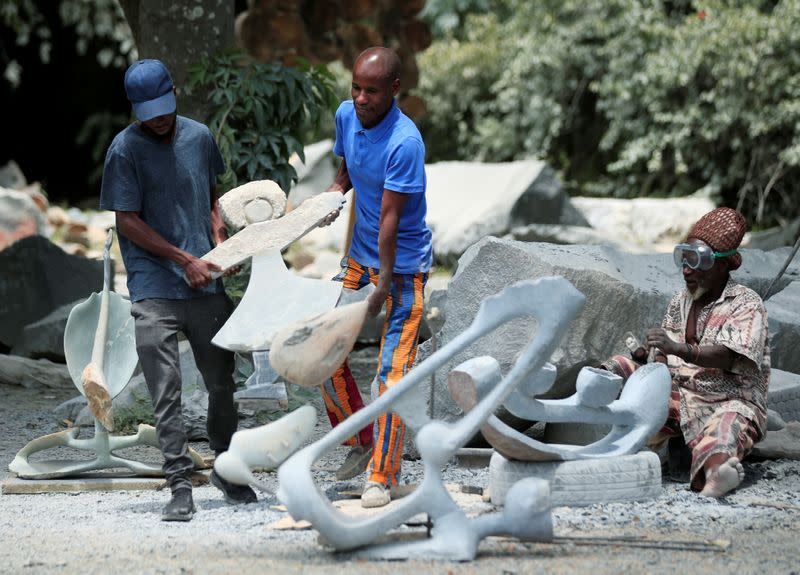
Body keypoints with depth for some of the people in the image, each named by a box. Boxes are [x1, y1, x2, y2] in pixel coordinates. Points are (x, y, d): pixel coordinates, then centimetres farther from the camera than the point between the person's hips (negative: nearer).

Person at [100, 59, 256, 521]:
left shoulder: (199, 137, 7)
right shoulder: (125, 149, -6)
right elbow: (129, 222, -7)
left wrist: (220, 237, 4)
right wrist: (185, 260, -10)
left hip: (207, 285, 4)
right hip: (155, 289, -4)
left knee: (222, 383, 11)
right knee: (166, 391, -7)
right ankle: (181, 486, -3)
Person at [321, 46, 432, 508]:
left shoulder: (405, 142, -26)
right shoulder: (347, 116, -2)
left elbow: (390, 216, -25)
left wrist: (385, 280, -23)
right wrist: (333, 191, -3)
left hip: (402, 263, -7)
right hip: (359, 255, 8)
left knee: (392, 371, -8)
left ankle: (383, 476, 0)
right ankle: (361, 443, 26)